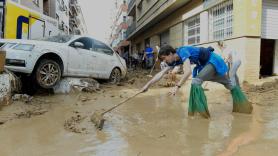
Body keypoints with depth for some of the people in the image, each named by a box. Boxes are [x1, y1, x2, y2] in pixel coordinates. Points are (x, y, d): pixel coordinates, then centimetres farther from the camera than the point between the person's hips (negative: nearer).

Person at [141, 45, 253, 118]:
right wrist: (148, 85, -8)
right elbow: (161, 73, -5)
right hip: (207, 64, 9)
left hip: (213, 60, -9)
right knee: (227, 83, 21)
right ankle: (242, 105, 38)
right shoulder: (175, 60, -5)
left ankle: (199, 111, -18)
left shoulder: (183, 52, -30)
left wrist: (177, 86, -47)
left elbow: (188, 71, -44)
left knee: (196, 81, -25)